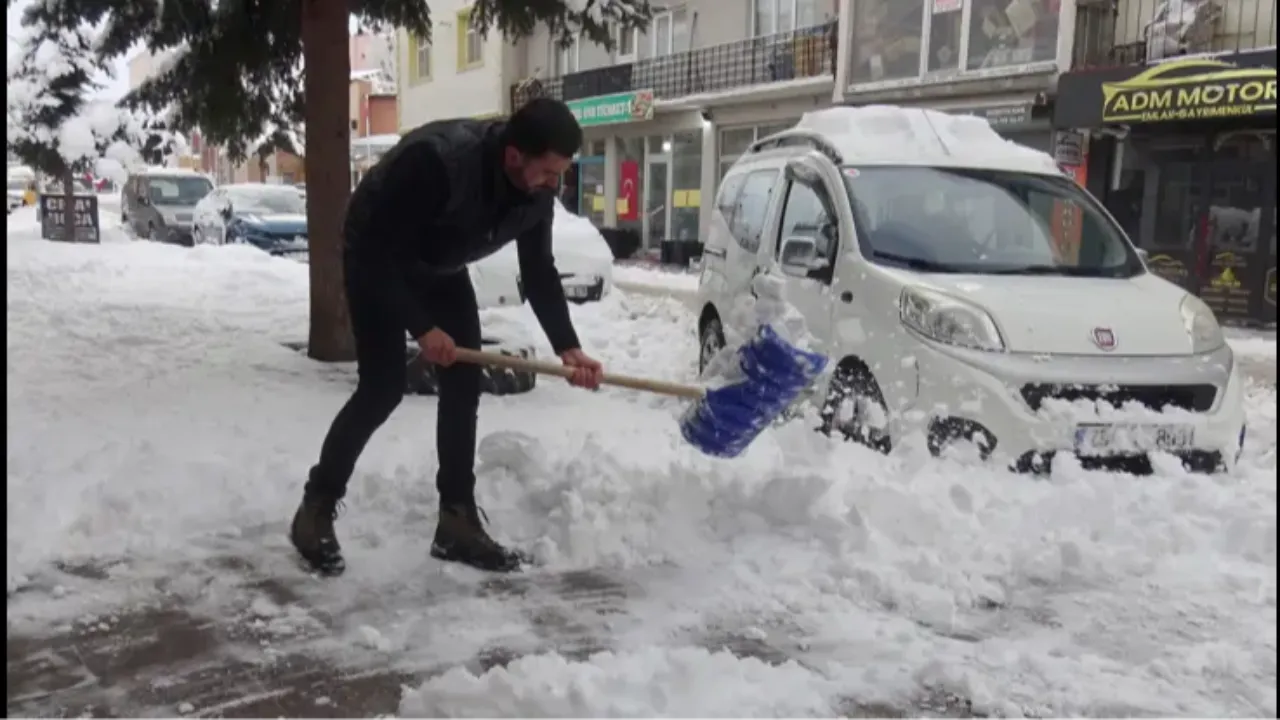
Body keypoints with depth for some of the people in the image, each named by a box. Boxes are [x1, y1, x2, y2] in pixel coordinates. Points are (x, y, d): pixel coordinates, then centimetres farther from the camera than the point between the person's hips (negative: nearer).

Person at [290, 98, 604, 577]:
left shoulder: (537, 190, -18)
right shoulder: (435, 159, -39)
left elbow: (539, 272, -8)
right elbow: (379, 252, -32)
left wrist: (567, 347, -18)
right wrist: (421, 327, -31)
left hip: (441, 269, 7)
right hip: (376, 262, -6)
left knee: (464, 384, -2)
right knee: (382, 388, -14)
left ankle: (457, 524, 6)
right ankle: (316, 511, 4)